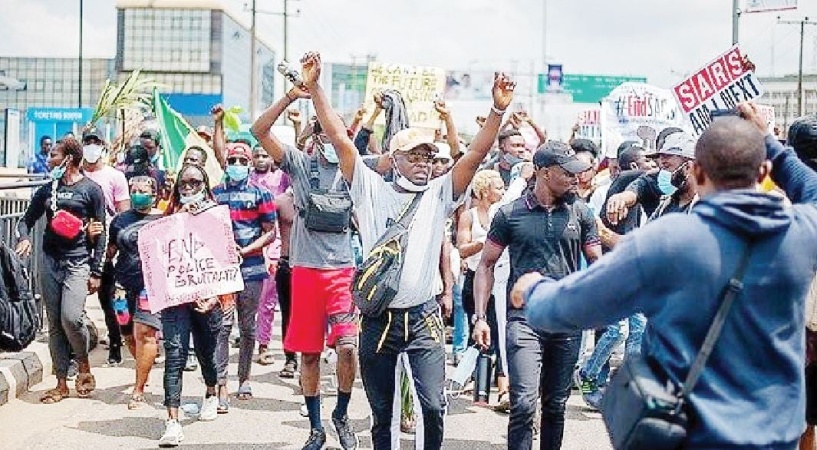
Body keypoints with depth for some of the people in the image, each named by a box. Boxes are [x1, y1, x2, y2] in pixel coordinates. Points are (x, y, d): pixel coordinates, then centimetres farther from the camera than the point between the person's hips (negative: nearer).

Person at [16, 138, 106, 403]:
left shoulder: (91, 190, 0)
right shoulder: (47, 190, 13)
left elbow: (100, 233, -1)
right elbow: (27, 219, 20)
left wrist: (96, 272, -5)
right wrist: (25, 237, -5)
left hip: (78, 262, -5)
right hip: (50, 261, 5)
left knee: (71, 317, -20)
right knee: (54, 324, 5)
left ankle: (84, 366, 7)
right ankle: (61, 384, 13)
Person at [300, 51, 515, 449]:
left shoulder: (439, 195, 4)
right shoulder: (371, 189, 3)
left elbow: (475, 155, -6)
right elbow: (340, 139, -3)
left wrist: (498, 110, -18)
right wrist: (313, 88, -9)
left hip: (423, 319, 0)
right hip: (378, 319, 0)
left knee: (432, 407, -6)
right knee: (381, 412, 10)